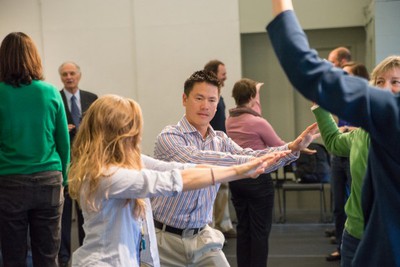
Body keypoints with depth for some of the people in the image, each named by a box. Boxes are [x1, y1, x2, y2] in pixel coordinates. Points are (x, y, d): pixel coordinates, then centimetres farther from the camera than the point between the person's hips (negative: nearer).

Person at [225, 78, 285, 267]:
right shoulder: (258, 122, -17)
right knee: (260, 230, 1)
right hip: (258, 179, -7)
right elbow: (280, 147, -5)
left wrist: (255, 91, 37)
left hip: (236, 179, 7)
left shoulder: (230, 121, 5)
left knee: (243, 228, 13)